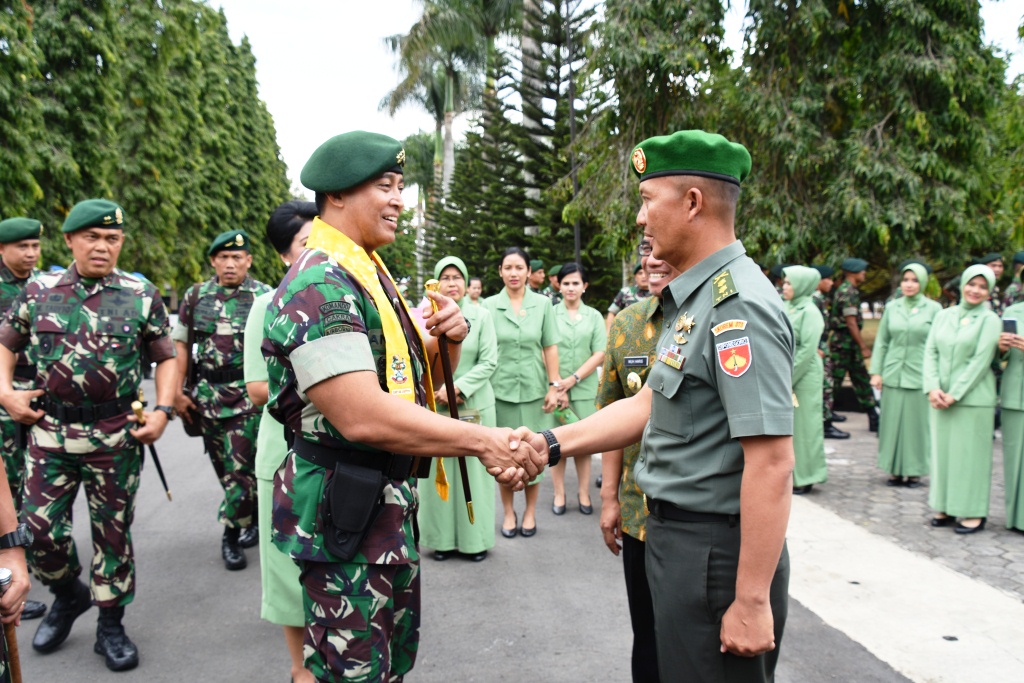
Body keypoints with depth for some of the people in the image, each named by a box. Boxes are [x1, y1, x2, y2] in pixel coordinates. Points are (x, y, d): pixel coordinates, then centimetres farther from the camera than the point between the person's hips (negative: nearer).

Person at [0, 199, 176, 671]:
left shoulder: (142, 296, -1)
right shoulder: (39, 291, 4)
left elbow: (166, 357, 5)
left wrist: (163, 409, -7)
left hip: (116, 436, -1)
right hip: (50, 431, 2)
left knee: (112, 531, 7)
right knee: (39, 526, 4)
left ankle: (110, 624, 24)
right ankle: (68, 594, 35)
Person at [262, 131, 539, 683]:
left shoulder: (370, 275, 12)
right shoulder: (320, 285, -20)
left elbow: (415, 378, 16)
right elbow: (363, 416, -29)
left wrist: (449, 337, -5)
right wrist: (482, 440, -26)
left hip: (389, 506, 10)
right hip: (345, 513, -10)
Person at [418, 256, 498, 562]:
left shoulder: (481, 315, -1)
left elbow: (489, 361, -3)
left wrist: (458, 387, -11)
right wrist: (434, 392, -11)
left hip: (474, 404, 0)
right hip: (435, 406, 0)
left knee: (473, 469, 5)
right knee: (438, 470, 4)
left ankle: (475, 539, 18)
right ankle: (443, 538, 18)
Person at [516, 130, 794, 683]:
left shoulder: (739, 306, -22)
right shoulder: (695, 298, 10)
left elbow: (771, 464, -25)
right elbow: (651, 404, 12)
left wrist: (752, 602, -24)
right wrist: (554, 443, 5)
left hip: (717, 553, -9)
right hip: (673, 534, 9)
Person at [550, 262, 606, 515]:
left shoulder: (594, 316, 7)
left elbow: (600, 355, 1)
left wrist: (573, 379, -9)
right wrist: (556, 385, -12)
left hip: (585, 388, 1)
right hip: (555, 387, -1)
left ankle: (584, 492, 15)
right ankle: (559, 494, 12)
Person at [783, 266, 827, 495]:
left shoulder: (809, 312, -11)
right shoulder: (787, 308, 10)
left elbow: (807, 350, -16)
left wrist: (787, 378, -15)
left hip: (803, 376, -7)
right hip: (786, 375, 7)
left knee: (802, 423, 1)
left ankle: (804, 478, 11)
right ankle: (791, 474, 20)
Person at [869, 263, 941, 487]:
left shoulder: (933, 309, 1)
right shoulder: (892, 308, 8)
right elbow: (881, 342, 10)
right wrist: (876, 372, 4)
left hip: (919, 376, -2)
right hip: (893, 375, 2)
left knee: (917, 423, 2)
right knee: (893, 423, 5)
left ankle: (914, 471, 13)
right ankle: (895, 470, 14)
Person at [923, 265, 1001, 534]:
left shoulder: (990, 320, -4)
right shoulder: (943, 316, 10)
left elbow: (981, 361, -10)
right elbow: (930, 353, 5)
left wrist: (954, 394, -14)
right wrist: (933, 388, -9)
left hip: (973, 398, -4)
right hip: (941, 398, 4)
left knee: (971, 455, 0)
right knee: (942, 451, 9)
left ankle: (974, 512, 10)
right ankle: (945, 508, 20)